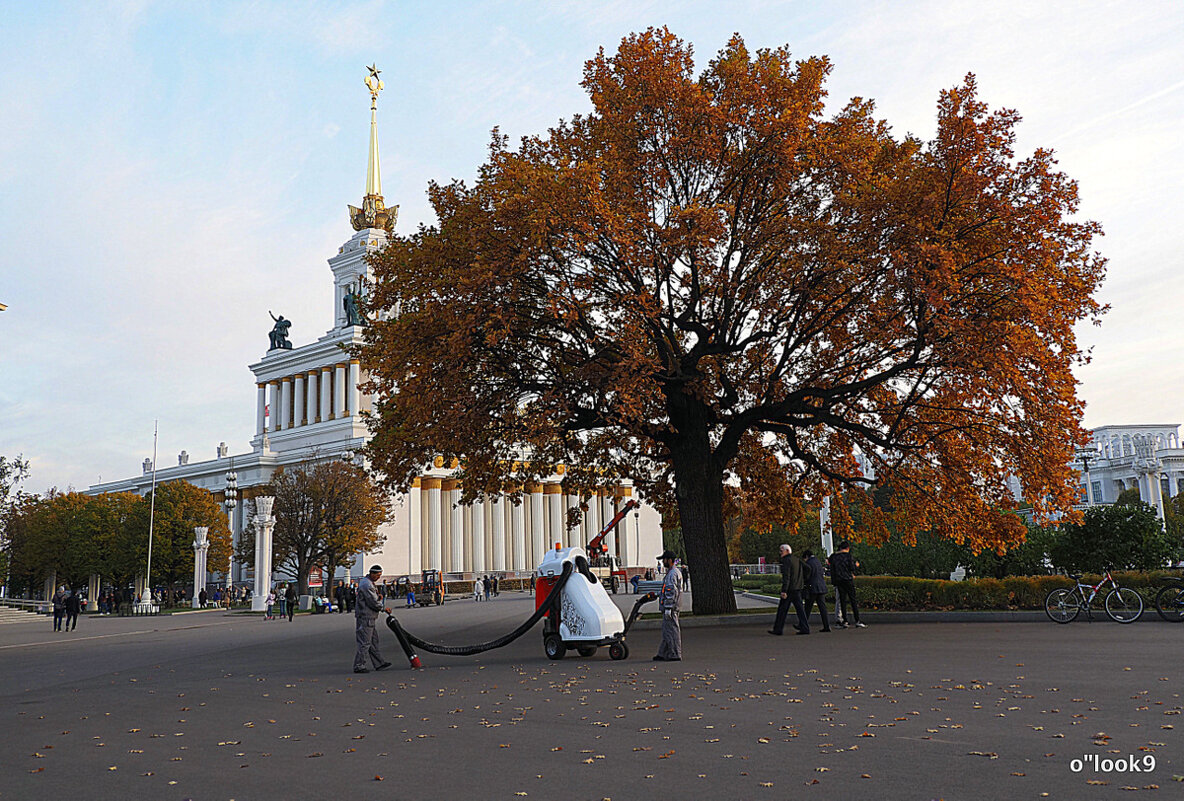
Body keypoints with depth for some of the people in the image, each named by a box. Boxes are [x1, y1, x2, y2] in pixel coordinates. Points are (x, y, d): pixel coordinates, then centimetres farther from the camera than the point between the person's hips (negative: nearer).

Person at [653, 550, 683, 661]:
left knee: (672, 631, -6)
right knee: (667, 631, 13)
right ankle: (663, 654, 19)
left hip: (670, 607, -11)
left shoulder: (672, 574, -16)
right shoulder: (676, 572, 18)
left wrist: (667, 608, -22)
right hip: (673, 607, 11)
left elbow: (671, 592, -22)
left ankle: (675, 655, -2)